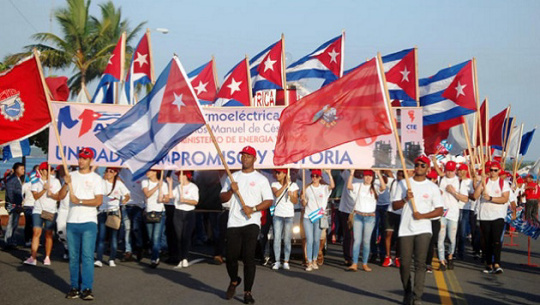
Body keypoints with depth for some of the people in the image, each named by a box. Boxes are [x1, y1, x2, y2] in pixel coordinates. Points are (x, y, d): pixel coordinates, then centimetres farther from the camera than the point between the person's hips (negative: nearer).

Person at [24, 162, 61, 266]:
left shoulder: (55, 181, 8)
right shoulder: (36, 182, 5)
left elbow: (59, 197, 4)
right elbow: (36, 196, -7)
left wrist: (52, 194, -15)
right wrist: (44, 189, -22)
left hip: (51, 211, 1)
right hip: (38, 210, -1)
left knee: (49, 234, 3)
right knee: (36, 232, -11)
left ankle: (47, 257, 10)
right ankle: (33, 257, -12)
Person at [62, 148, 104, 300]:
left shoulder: (96, 178, 2)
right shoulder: (71, 176, 12)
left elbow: (99, 201, -9)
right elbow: (60, 196, 4)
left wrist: (79, 201, -16)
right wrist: (66, 184, -14)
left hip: (89, 223, -4)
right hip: (72, 222, 4)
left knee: (87, 256, -8)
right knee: (73, 257, 8)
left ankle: (87, 288, -8)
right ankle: (75, 287, 14)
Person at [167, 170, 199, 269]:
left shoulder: (193, 187, 0)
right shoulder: (178, 187, 16)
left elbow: (195, 201, -7)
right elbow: (171, 195, 3)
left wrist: (185, 200, -17)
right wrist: (170, 184, 4)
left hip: (189, 213, -5)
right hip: (178, 213, 5)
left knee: (186, 236, -11)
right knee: (179, 237, 2)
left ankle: (185, 259, -9)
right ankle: (180, 260, 5)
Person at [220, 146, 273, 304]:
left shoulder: (261, 179, 5)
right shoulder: (232, 177, 16)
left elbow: (269, 200, 0)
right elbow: (222, 198, 13)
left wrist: (253, 209, -15)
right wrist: (231, 191, -7)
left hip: (252, 222, -3)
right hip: (233, 223, 3)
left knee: (249, 257, -9)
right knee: (231, 256, 1)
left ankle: (247, 292, -1)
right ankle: (234, 281, 30)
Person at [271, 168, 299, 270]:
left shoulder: (293, 185, 4)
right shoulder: (275, 184, 6)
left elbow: (295, 201, 3)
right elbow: (277, 194, -15)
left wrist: (291, 195, -17)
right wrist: (285, 184, -15)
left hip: (289, 215, -1)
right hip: (278, 215, 1)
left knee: (287, 240, 0)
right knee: (277, 238, -4)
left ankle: (286, 262, 5)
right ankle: (277, 262, 0)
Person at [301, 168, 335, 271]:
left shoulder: (324, 188, 4)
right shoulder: (307, 188, 9)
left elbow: (332, 186, -18)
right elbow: (304, 204, 12)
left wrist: (329, 174, -24)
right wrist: (303, 198, -9)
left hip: (319, 217, 0)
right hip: (307, 217, 0)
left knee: (317, 240, 5)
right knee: (309, 240, -6)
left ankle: (314, 261, 18)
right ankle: (309, 262, -4)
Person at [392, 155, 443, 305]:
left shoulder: (432, 187, 5)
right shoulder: (404, 183, 8)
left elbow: (439, 210, 3)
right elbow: (394, 206, 5)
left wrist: (422, 215, -11)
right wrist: (406, 199, -13)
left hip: (423, 230, -1)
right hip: (405, 229, 1)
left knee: (420, 263, -10)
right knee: (405, 263, 4)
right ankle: (407, 293, 22)